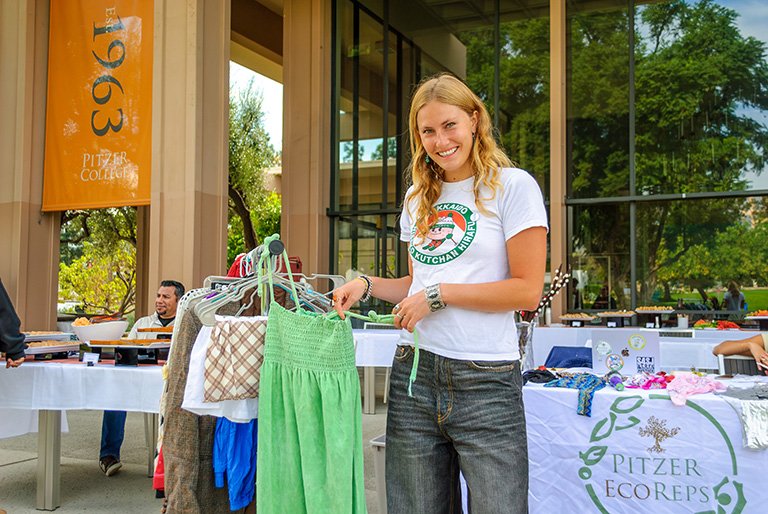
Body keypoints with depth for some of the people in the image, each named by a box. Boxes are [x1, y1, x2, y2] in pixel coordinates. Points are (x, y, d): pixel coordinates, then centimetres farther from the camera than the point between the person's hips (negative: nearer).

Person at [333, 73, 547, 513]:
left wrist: (439, 294, -12)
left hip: (486, 382, -5)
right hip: (414, 374, 5)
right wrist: (367, 285, 6)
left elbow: (527, 291, -9)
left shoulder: (512, 186, -3)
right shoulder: (418, 198, 16)